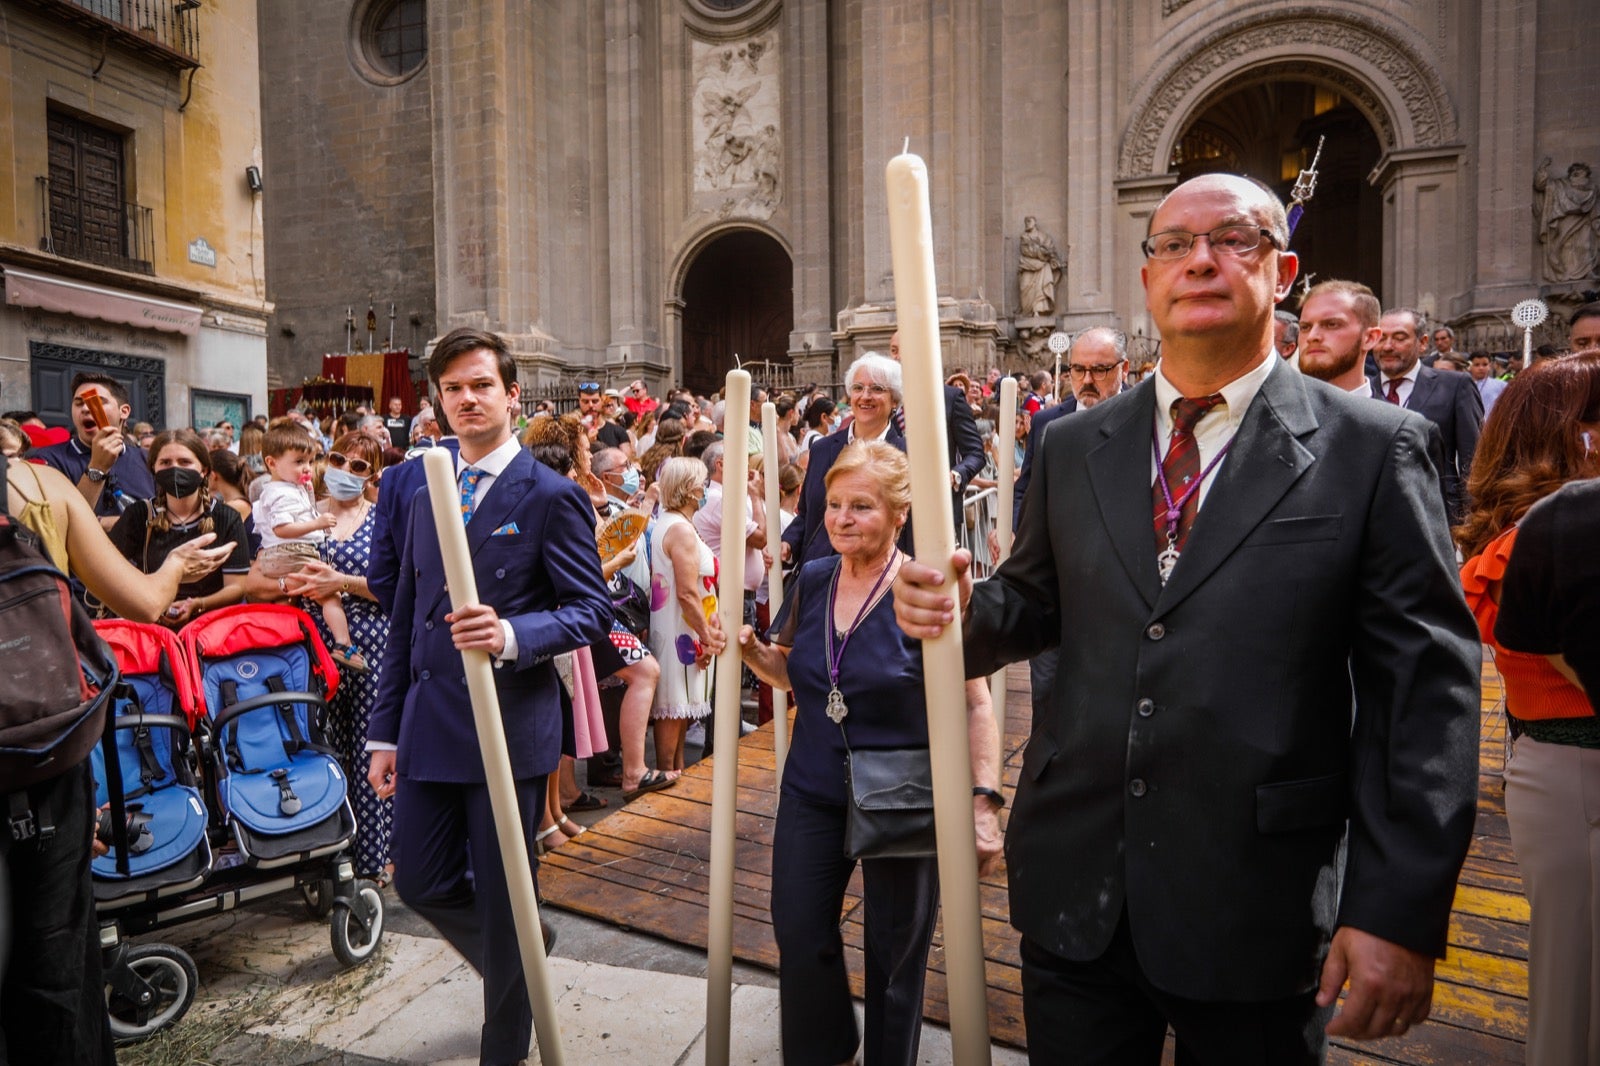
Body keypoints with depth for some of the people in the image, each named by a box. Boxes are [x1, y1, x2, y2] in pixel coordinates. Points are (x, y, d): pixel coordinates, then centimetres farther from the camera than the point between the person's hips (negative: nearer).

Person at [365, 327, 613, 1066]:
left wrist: (513, 636, -29)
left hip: (508, 729, -6)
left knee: (503, 901, 7)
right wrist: (384, 732, 12)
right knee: (422, 883, 14)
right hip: (429, 728, 6)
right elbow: (404, 623, 14)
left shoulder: (551, 496, -8)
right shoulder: (424, 499, 12)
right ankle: (520, 957, 44)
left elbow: (591, 610, -11)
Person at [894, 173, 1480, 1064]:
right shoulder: (1074, 448, 6)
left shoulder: (1373, 448, -4)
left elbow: (1425, 688, -6)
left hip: (1258, 910, -2)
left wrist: (1403, 910, -10)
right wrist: (964, 611, -10)